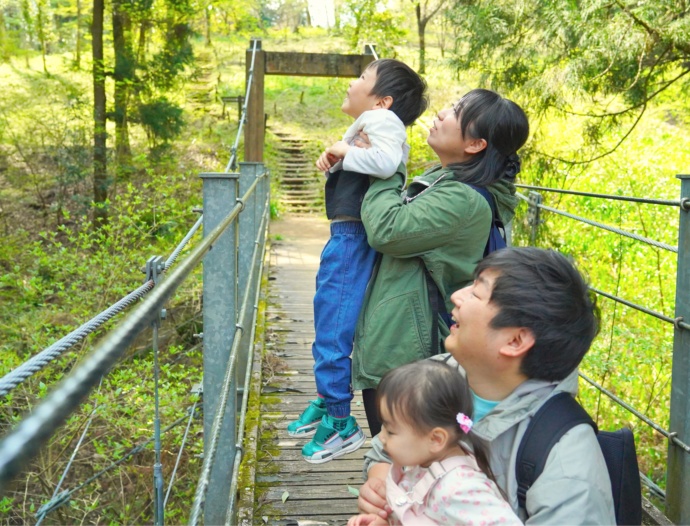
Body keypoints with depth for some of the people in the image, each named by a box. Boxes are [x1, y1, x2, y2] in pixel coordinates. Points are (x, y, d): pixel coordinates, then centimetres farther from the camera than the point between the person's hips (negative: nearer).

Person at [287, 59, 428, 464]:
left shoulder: (381, 119, -16)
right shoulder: (369, 123, 14)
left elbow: (386, 161, -35)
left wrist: (345, 153, -19)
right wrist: (332, 157, 5)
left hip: (353, 237, -11)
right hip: (344, 234, 11)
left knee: (332, 330, -3)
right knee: (327, 322, 22)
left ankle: (341, 424, 10)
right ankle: (326, 401, 38)